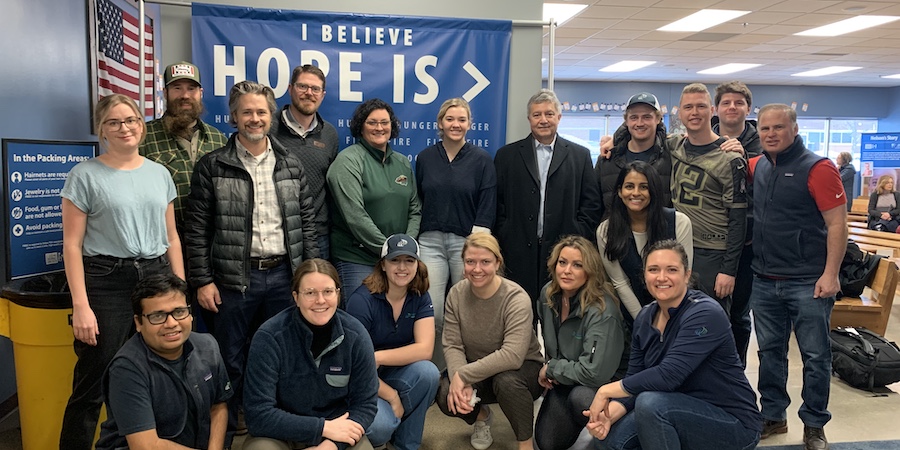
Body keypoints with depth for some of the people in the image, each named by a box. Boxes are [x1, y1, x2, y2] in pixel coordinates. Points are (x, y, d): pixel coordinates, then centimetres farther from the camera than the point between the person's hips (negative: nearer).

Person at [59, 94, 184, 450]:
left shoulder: (159, 173, 11)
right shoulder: (85, 175, -2)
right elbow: (72, 245, -5)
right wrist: (80, 306, -12)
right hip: (106, 284, -4)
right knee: (92, 387, 0)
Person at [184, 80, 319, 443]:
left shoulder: (291, 165, 7)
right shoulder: (212, 166, -2)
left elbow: (307, 221, 8)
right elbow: (197, 229, -3)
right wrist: (203, 281, -7)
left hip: (284, 276, 3)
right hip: (234, 279, -2)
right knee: (231, 361, 9)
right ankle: (223, 435, 27)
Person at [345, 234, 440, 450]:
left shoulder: (420, 297, -7)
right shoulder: (362, 300, -21)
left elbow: (425, 349, -17)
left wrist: (377, 357, -26)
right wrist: (392, 396, -15)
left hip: (395, 373, 5)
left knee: (428, 372, -28)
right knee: (381, 426, -33)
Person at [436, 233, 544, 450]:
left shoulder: (517, 298, -23)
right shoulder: (456, 294, -8)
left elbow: (512, 356, -33)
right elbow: (452, 346, -12)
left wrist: (464, 375, -32)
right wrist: (459, 381, -30)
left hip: (521, 368, -4)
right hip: (476, 371, 4)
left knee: (506, 381, -38)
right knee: (445, 396, -25)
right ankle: (481, 416, 12)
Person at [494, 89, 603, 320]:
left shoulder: (580, 155, 10)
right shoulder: (507, 155, 9)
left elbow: (592, 205, 6)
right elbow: (497, 204, 6)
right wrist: (505, 239, -3)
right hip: (519, 254, 0)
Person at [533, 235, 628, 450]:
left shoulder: (602, 312, -30)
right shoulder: (548, 294, -8)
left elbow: (595, 373, -35)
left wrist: (551, 368, -20)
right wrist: (549, 370, -1)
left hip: (606, 382, -6)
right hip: (565, 378, 6)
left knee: (580, 398, -39)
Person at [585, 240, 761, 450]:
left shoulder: (705, 314, -22)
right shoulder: (645, 318, 1)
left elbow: (668, 375, -31)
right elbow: (635, 380, -1)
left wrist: (606, 391, -24)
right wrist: (609, 415, -20)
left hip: (734, 424, -7)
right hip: (686, 413, 7)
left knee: (650, 403, -30)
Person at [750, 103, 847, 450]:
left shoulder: (817, 168, -9)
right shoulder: (757, 167, 7)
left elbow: (837, 224, -12)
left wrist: (830, 274, -17)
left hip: (808, 282, -5)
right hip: (765, 281, 5)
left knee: (815, 356, 6)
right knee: (770, 352, 14)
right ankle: (773, 416, 28)